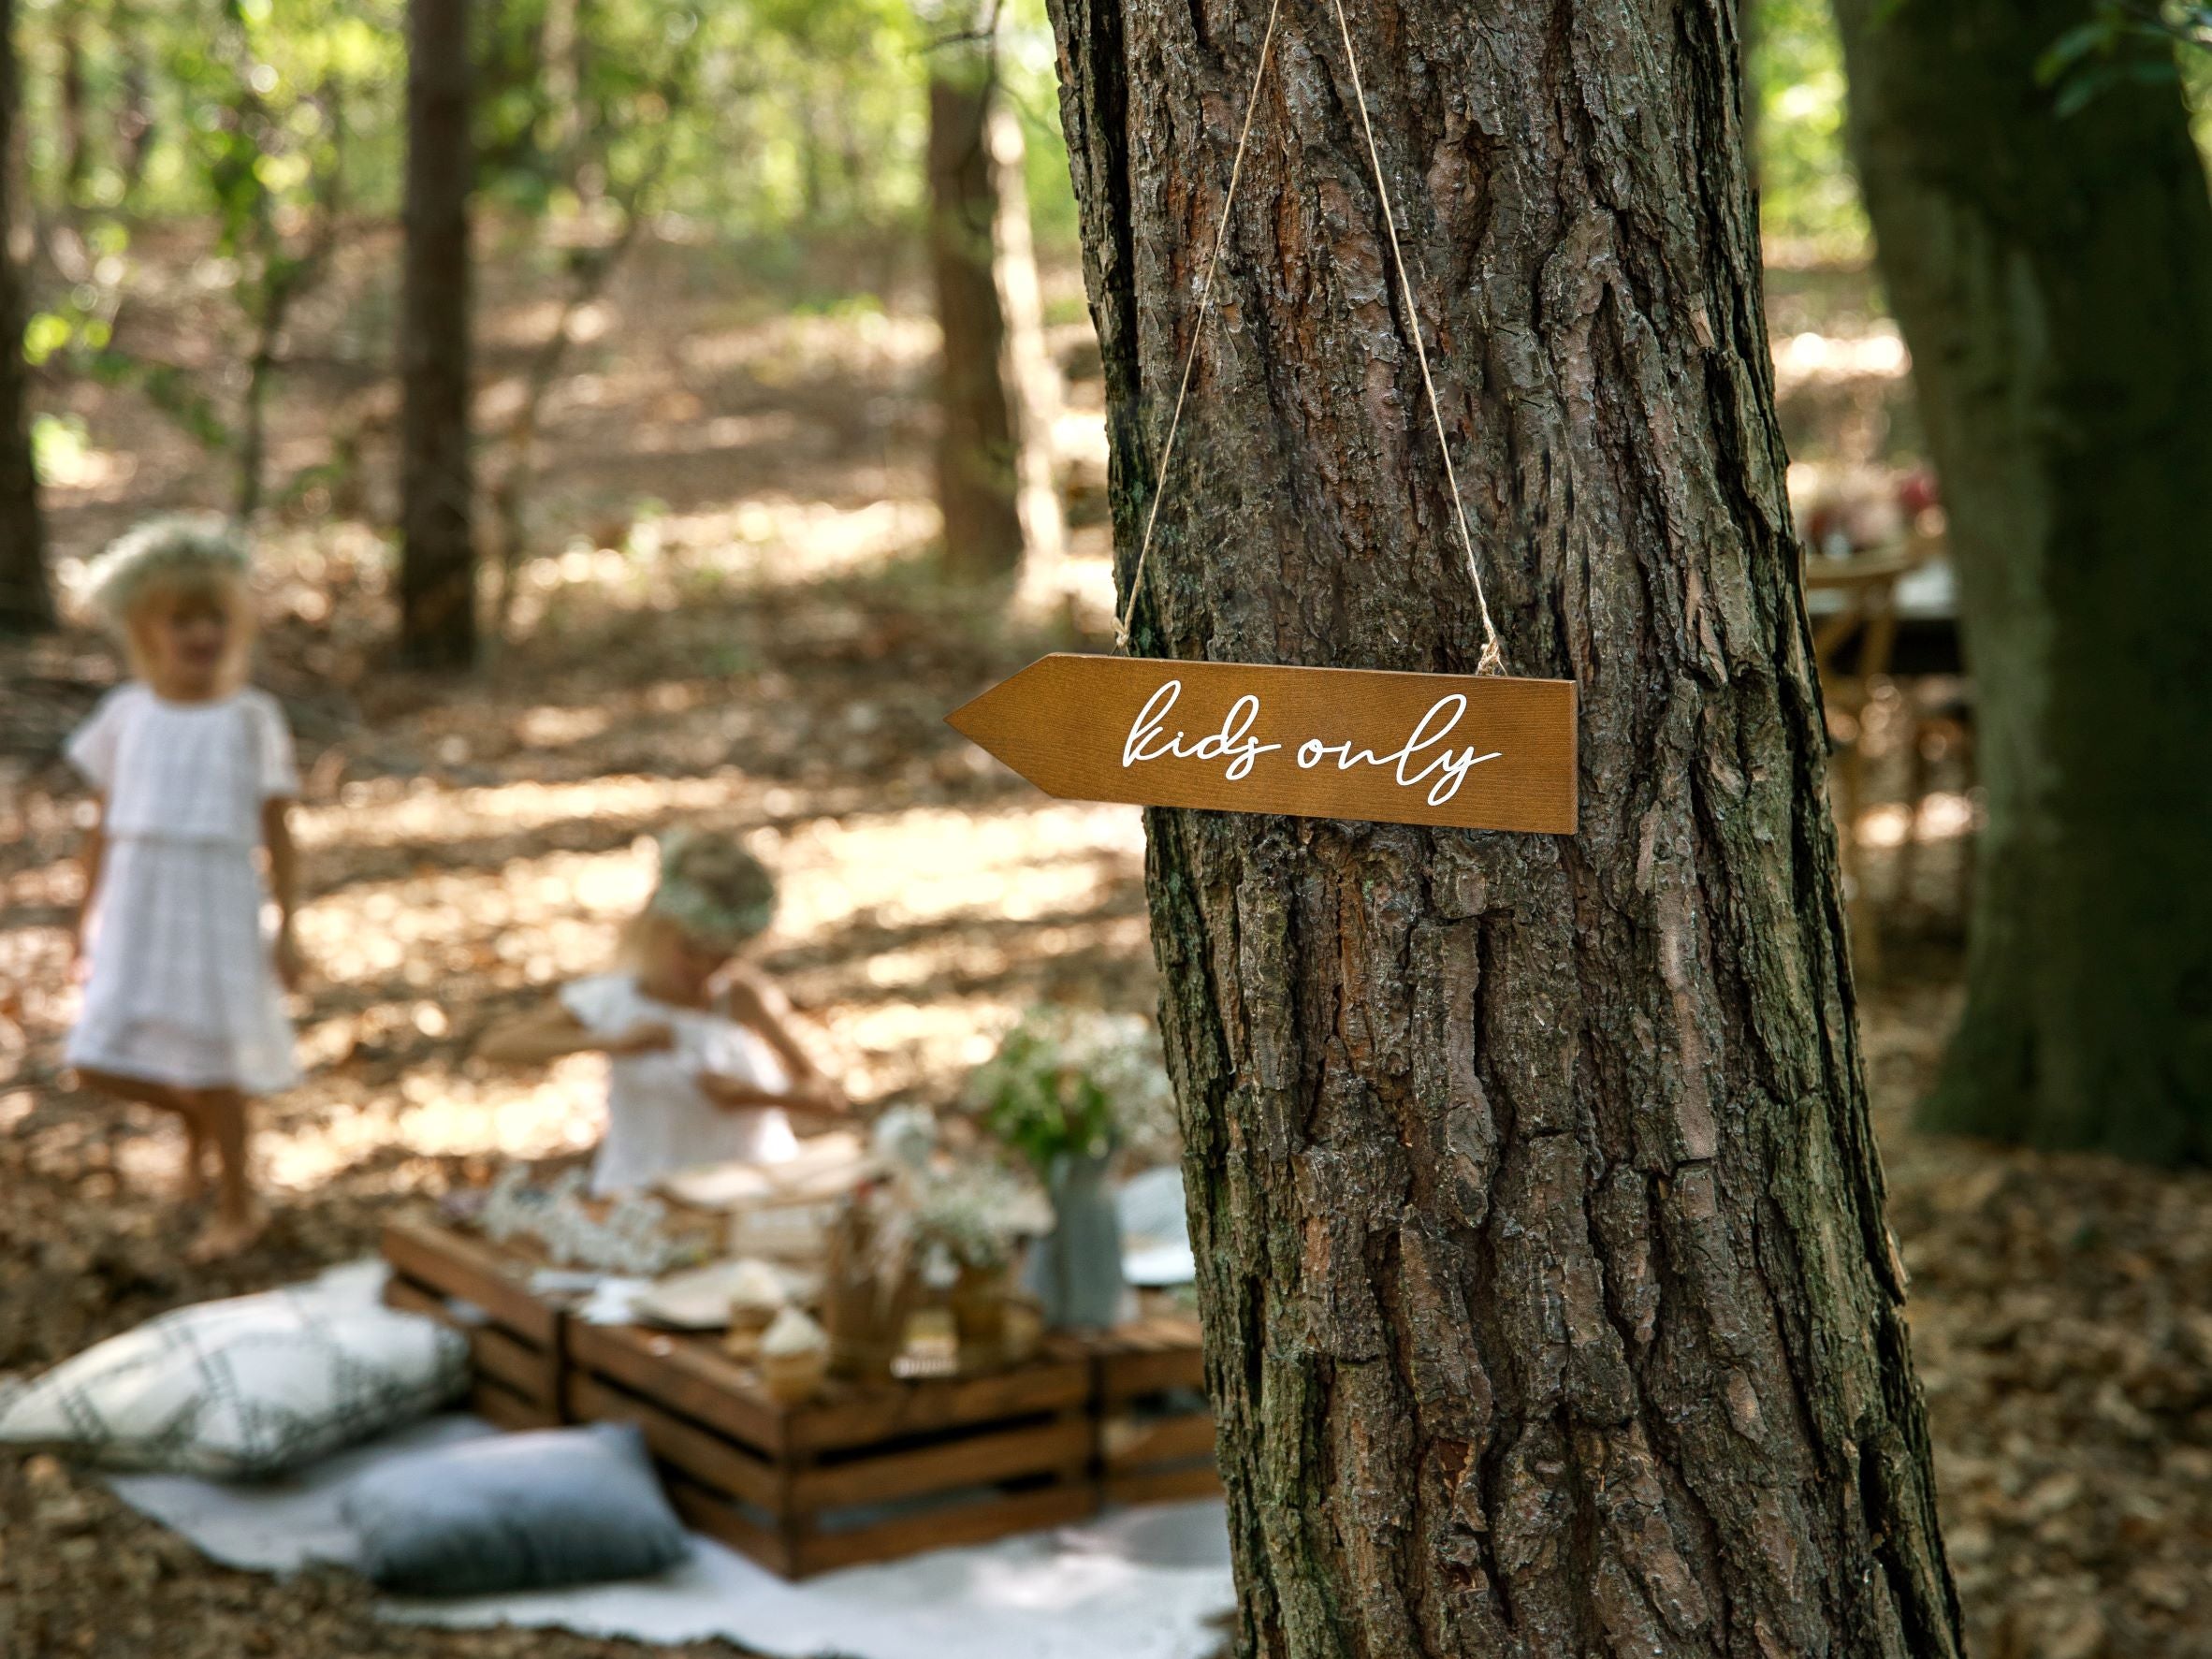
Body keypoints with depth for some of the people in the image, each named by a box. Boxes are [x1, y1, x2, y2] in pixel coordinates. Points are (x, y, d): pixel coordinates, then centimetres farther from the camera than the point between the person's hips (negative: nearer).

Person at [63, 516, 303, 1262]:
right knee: (98, 1064, 2)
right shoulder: (126, 714, 2)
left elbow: (278, 834, -3)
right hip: (136, 909, 3)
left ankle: (238, 1206, 25)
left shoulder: (251, 719, -5)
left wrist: (287, 930, -6)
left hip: (217, 907, -3)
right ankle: (197, 1119, 32)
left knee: (208, 1061, 5)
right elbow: (104, 823, 10)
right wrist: (87, 915, 11)